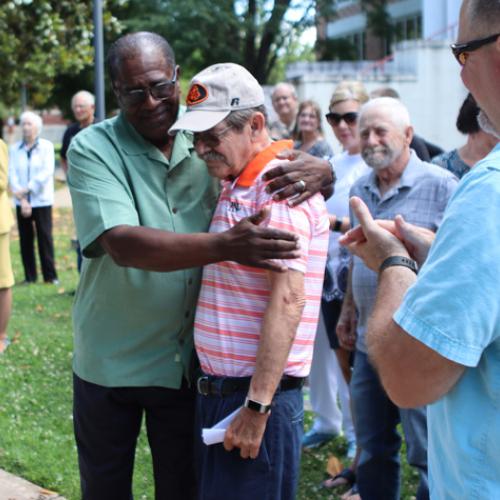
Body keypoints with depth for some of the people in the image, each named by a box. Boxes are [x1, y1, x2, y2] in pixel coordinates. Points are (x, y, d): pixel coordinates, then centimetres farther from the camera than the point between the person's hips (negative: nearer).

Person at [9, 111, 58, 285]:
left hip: (42, 200, -3)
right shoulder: (14, 149, 6)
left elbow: (47, 172, -9)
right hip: (21, 202, 3)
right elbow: (12, 174, 0)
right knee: (25, 239, 4)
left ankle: (50, 276, 2)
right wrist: (22, 199, -11)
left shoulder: (46, 146, 0)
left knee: (45, 238, -4)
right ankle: (29, 276, 11)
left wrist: (27, 189, -14)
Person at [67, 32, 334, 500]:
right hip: (111, 361, -2)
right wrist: (226, 246, -39)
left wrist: (319, 169, -21)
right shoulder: (92, 149, -12)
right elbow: (123, 244, -26)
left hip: (190, 361, 2)